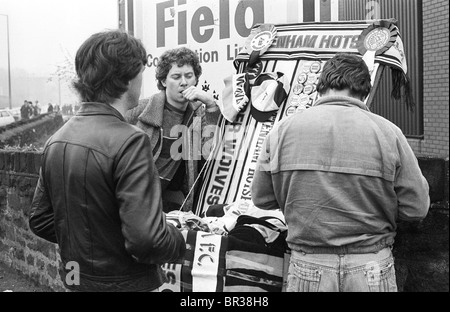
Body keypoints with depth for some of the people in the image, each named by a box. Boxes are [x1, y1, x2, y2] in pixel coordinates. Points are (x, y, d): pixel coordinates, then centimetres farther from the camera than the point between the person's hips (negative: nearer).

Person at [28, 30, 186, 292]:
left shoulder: (57, 139, 0)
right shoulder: (129, 141, -23)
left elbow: (40, 221, 7)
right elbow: (147, 239, -28)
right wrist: (182, 240, -10)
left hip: (75, 280, 7)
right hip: (126, 283, -7)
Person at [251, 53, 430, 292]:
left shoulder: (282, 130, -3)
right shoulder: (387, 133, -7)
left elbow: (261, 198, 5)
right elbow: (416, 208, -4)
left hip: (307, 271, 1)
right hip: (372, 271, -1)